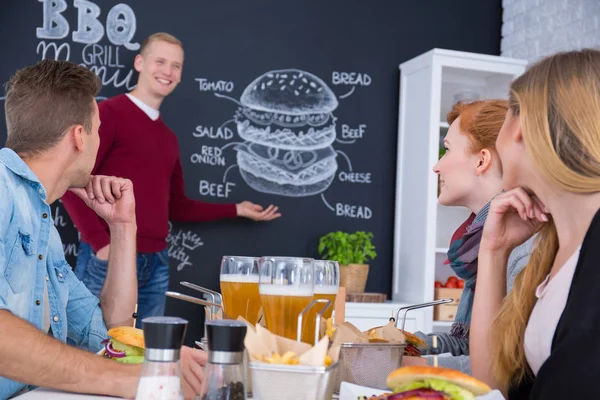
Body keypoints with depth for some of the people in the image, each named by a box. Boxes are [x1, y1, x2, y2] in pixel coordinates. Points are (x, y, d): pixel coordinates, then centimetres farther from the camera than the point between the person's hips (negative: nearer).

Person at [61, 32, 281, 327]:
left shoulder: (168, 137, 17)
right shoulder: (110, 112, -5)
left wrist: (236, 210, 21)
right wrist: (100, 242, -17)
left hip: (156, 263, 7)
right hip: (109, 260, -7)